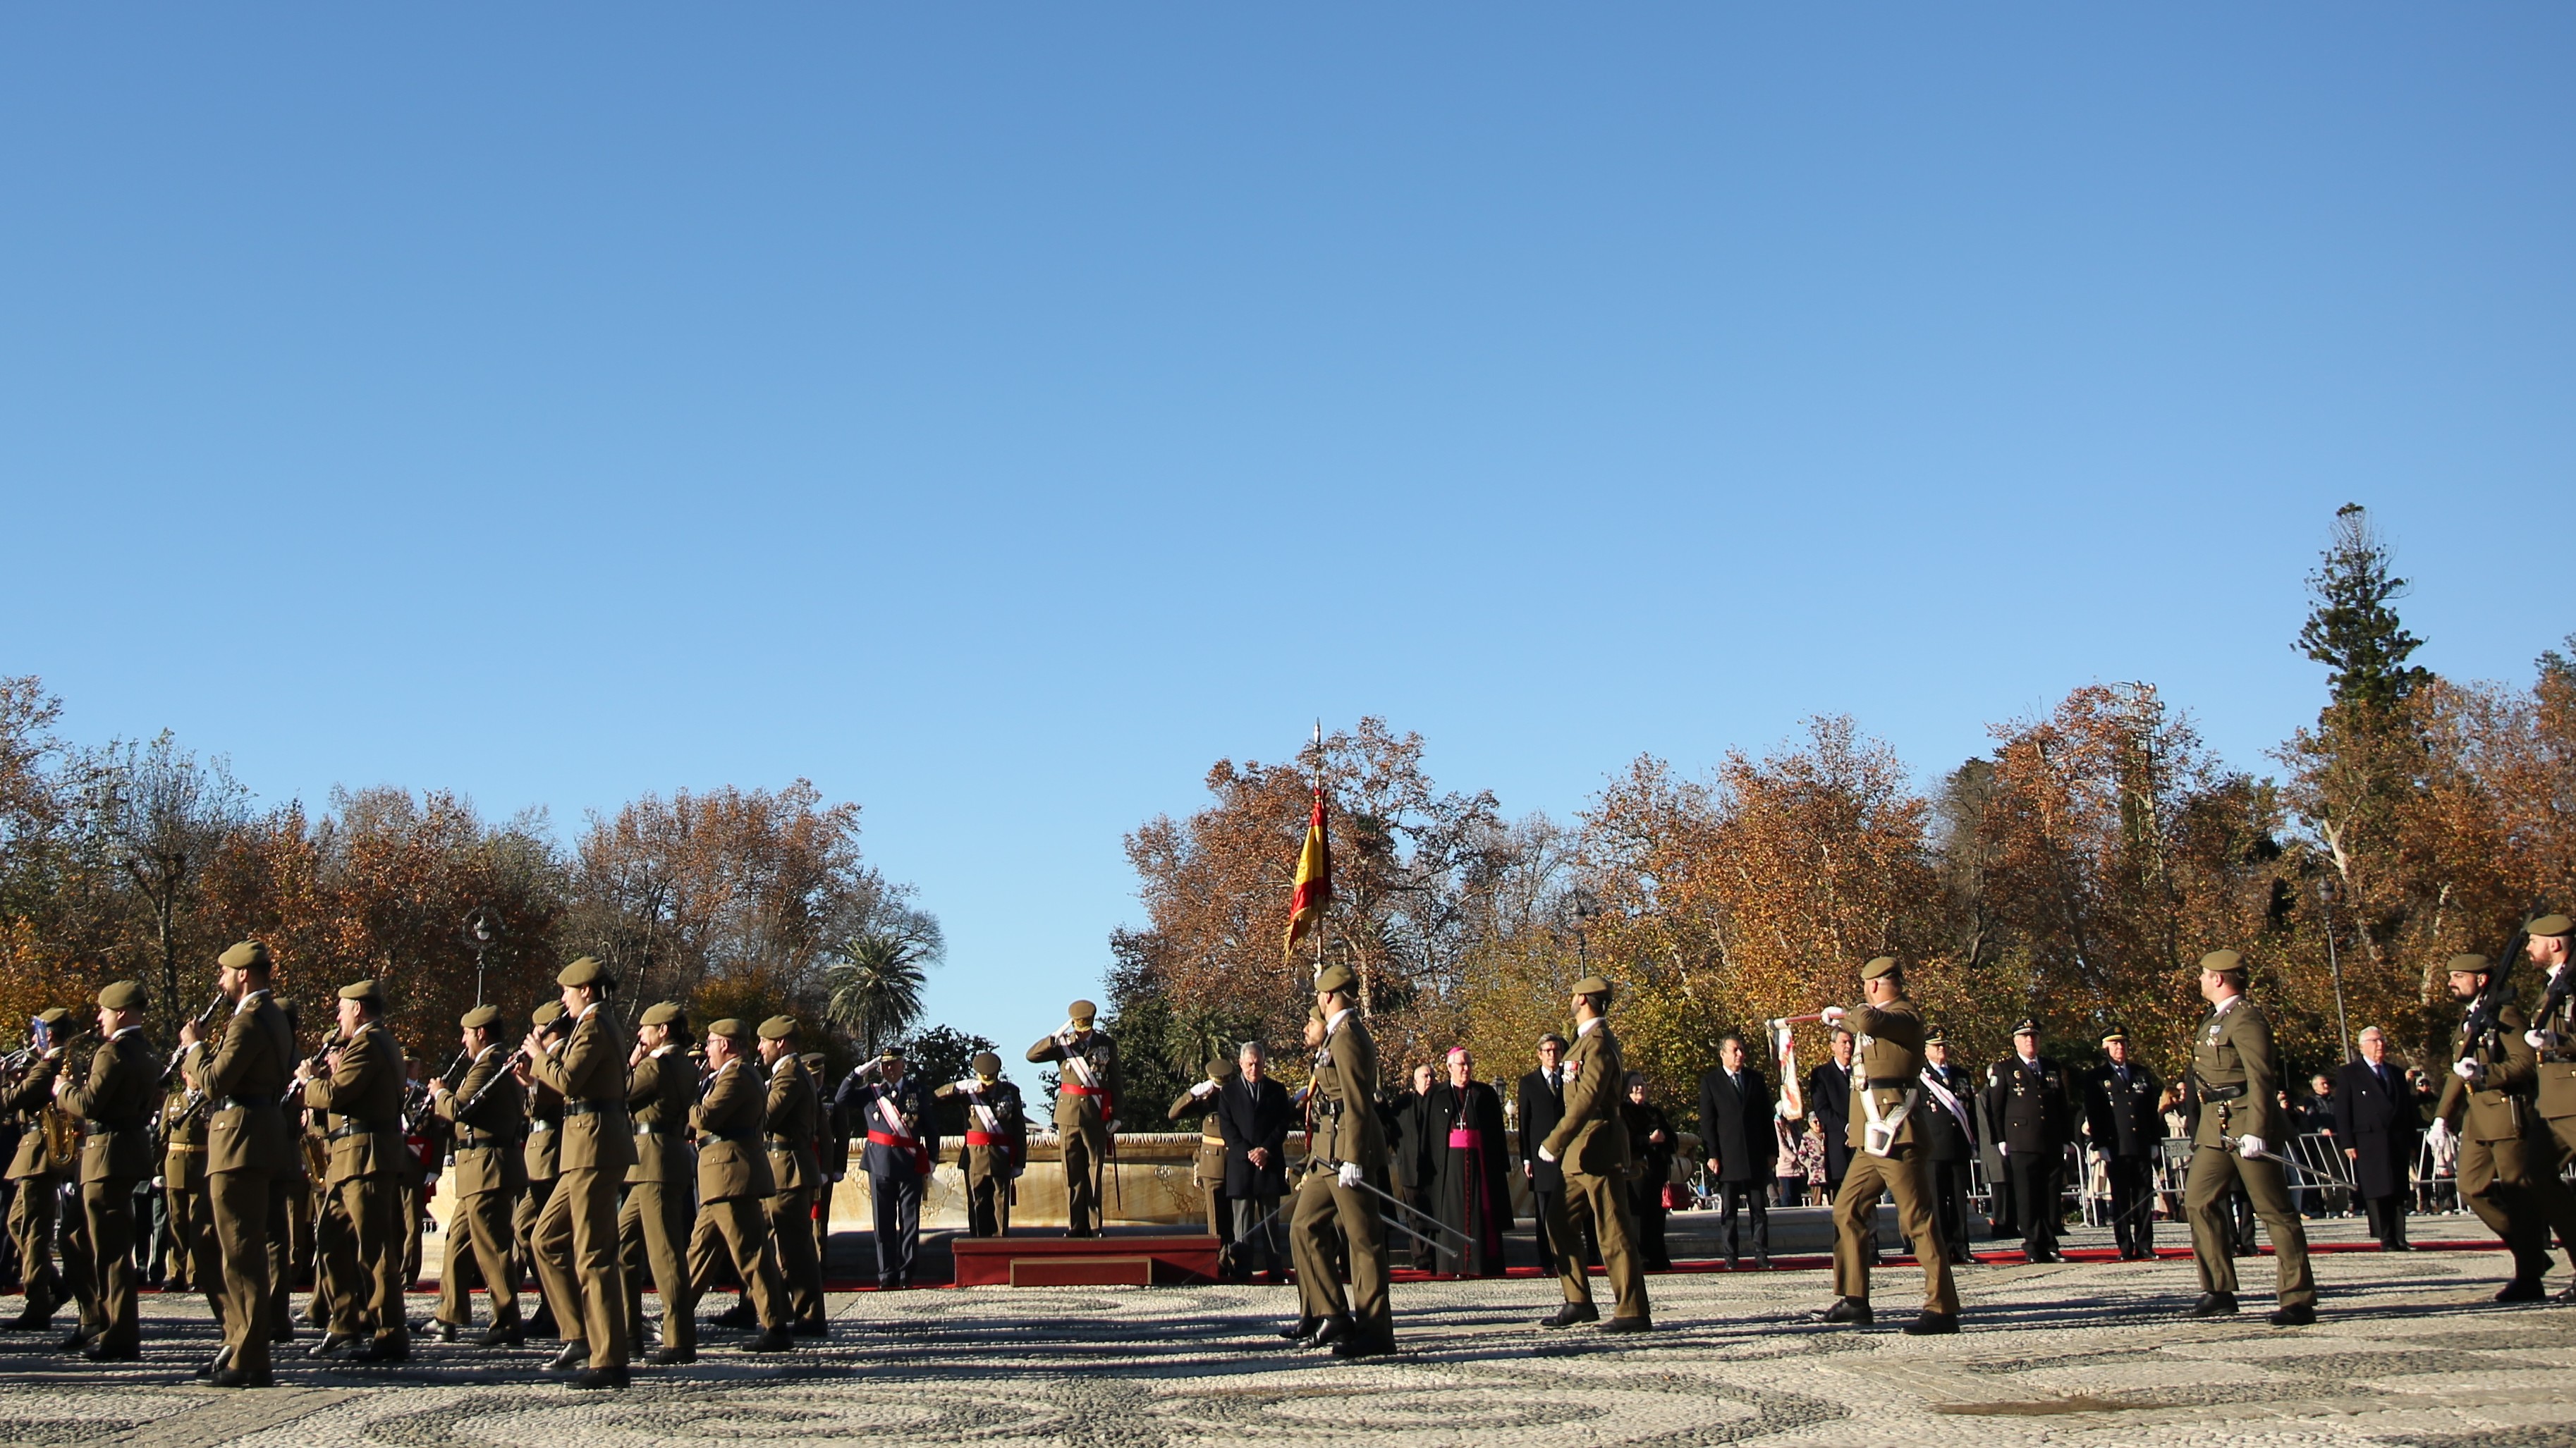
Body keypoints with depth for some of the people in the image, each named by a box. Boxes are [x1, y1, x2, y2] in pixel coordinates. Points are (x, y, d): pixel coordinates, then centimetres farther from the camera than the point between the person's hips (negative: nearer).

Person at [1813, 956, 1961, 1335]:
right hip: (1871, 1141, 11)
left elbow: (1870, 1021, -32)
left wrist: (1849, 1014, -14)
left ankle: (1942, 1308, -8)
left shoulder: (1905, 1016, -12)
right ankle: (1854, 1300, 16)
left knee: (1917, 1219, -9)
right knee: (1847, 1210, 12)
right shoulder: (1883, 1018, 18)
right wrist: (1840, 1019, 51)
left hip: (1895, 1137, -11)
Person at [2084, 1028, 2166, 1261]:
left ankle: (2144, 1246, 6)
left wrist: (2155, 1141, 9)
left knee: (2145, 1197, 2)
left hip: (2143, 1147, 3)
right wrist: (2101, 1145, -7)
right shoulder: (2096, 1078, 5)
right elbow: (2093, 1115, 1)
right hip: (2116, 1149, -3)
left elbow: (2153, 1110, 16)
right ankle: (2125, 1248, 2)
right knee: (2120, 1199, -1)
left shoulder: (2143, 1074, 15)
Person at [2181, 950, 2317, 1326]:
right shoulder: (2216, 1020, 18)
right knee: (2199, 1200, 3)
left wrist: (2255, 1132, -25)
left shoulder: (2246, 1019, -12)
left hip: (2246, 1127, -10)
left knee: (2275, 1211, -5)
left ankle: (2299, 1301, -2)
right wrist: (2202, 1128, 24)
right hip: (2216, 1129, 10)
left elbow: (2261, 1079, -19)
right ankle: (2219, 1290, 7)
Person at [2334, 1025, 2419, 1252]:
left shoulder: (2396, 1074, 21)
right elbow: (2342, 1111, -1)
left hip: (2397, 1143, 4)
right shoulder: (2349, 1073, 5)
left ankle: (2399, 1239, 3)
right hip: (2368, 1144, -4)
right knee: (2377, 1193, -7)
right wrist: (2347, 1143, -9)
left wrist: (2411, 1143, 12)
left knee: (2399, 1193, 0)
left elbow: (2409, 1110, 20)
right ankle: (2387, 1240, -5)